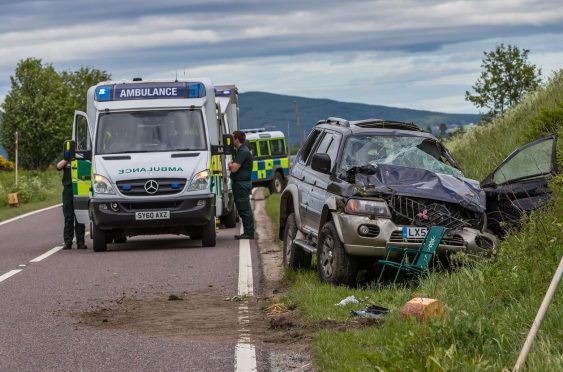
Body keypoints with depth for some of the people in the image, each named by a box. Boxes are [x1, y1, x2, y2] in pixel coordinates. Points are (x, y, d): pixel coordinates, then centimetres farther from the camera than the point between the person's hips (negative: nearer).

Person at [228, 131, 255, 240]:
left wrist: (230, 165, -3)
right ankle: (248, 232, 17)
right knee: (243, 209, 13)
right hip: (240, 183, 11)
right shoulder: (241, 151, 19)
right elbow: (233, 167, 19)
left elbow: (234, 168, -22)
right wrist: (232, 165, -2)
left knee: (245, 209, -8)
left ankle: (249, 233, -7)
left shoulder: (243, 152, -16)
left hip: (242, 184, -11)